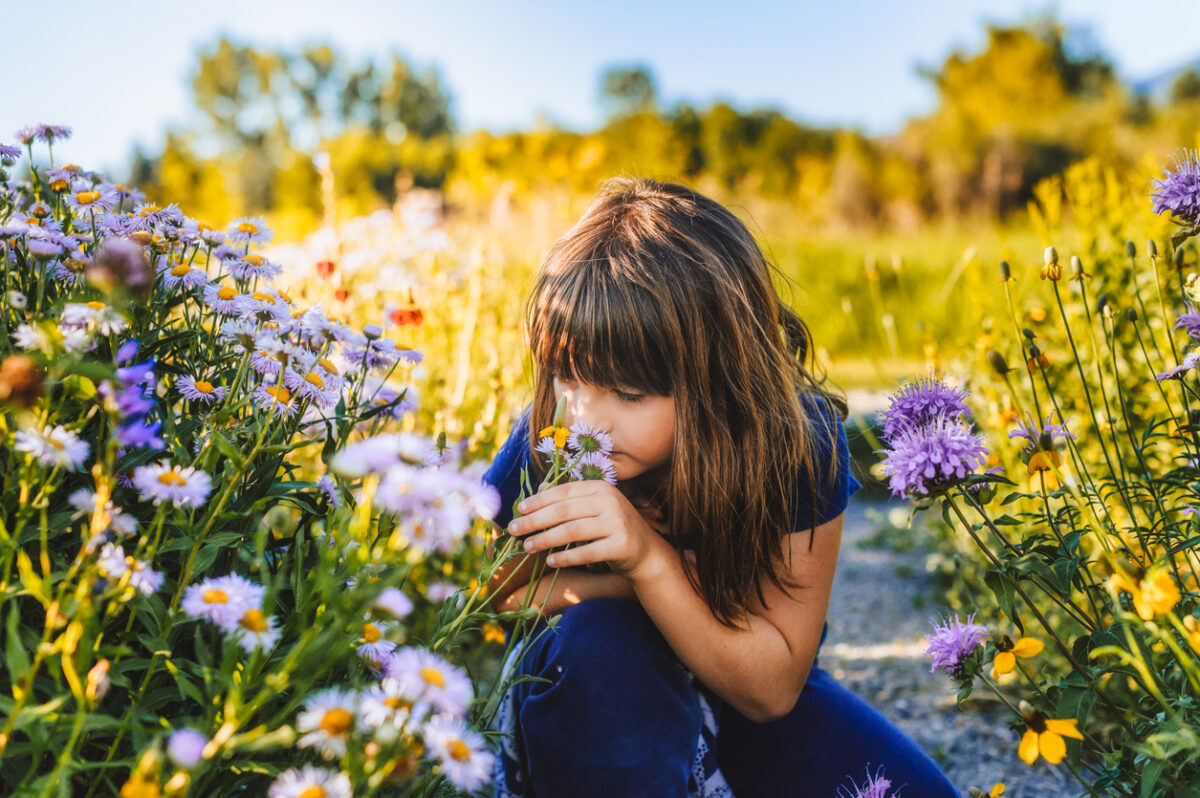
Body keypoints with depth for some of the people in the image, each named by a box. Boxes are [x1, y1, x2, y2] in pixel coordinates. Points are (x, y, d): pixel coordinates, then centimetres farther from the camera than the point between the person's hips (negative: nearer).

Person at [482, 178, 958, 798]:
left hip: (744, 713, 2)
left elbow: (772, 691, -21)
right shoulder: (546, 442, -23)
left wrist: (650, 560, -38)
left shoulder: (797, 442, -24)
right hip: (586, 710, -1)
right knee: (592, 635, -34)